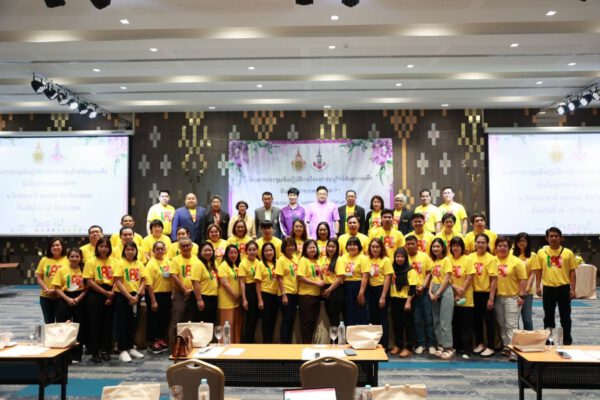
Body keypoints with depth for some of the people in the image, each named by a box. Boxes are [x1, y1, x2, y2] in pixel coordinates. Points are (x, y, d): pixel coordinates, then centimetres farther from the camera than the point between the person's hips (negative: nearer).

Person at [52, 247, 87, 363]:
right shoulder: (62, 270, 3)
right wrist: (68, 299, -13)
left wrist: (78, 298, -14)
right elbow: (57, 289, 0)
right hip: (64, 299, 0)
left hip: (80, 300, 0)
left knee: (79, 327, 3)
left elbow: (87, 288, 1)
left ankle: (76, 355, 13)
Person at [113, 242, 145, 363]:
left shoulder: (139, 264, 6)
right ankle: (122, 350, 4)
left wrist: (137, 295, -9)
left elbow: (142, 281, 5)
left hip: (135, 297, 5)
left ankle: (130, 347, 23)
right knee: (122, 323, -1)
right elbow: (118, 282, -13)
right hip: (122, 296, -5)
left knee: (133, 323, 11)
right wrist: (129, 296, -16)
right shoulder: (120, 263, -7)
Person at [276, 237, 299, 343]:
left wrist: (298, 290, 9)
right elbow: (279, 278, -13)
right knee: (286, 320, -1)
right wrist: (283, 295, -18)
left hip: (295, 293, 6)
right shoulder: (281, 260, -10)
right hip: (286, 293, -6)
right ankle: (284, 343, 8)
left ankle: (289, 342, 22)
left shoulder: (295, 258, 8)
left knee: (291, 319, 12)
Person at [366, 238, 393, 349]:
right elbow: (366, 277, 9)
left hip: (381, 289, -5)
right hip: (371, 290, 5)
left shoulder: (386, 260, -8)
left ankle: (384, 345, 10)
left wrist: (383, 296, -14)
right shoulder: (368, 260, 6)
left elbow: (387, 279, -11)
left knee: (382, 318, 1)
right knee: (372, 318, 11)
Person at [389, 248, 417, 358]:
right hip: (395, 300, 5)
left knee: (408, 324, 3)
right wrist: (389, 299, 5)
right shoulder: (393, 269, 7)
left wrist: (408, 302, -16)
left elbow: (412, 288, -10)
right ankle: (397, 345, 23)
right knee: (397, 324, 12)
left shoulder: (410, 270, -7)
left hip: (405, 300, -5)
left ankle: (408, 348, 9)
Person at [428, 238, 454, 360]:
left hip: (445, 291, -7)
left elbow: (447, 279, -12)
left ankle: (448, 348, -2)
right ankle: (440, 346, 17)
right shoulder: (433, 261, 12)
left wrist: (438, 293, -12)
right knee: (436, 321, 9)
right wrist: (430, 292, -3)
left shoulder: (446, 260, -7)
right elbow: (432, 278, 10)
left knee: (445, 321, -7)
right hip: (435, 292, 7)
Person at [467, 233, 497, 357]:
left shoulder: (491, 259, -10)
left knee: (489, 320, 5)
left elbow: (494, 279, -11)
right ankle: (480, 343, 30)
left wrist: (491, 298, -14)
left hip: (487, 293, -4)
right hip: (474, 293, 4)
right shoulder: (470, 257, 1)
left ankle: (490, 347, 16)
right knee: (476, 319, 14)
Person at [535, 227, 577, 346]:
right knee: (548, 316, 10)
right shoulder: (541, 252, 2)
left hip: (564, 288, -1)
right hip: (548, 288, 1)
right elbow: (539, 271, 6)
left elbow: (572, 272, 1)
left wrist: (572, 289, -4)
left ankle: (567, 341, 20)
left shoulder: (568, 253, -1)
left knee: (565, 316, 7)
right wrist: (538, 287, -1)